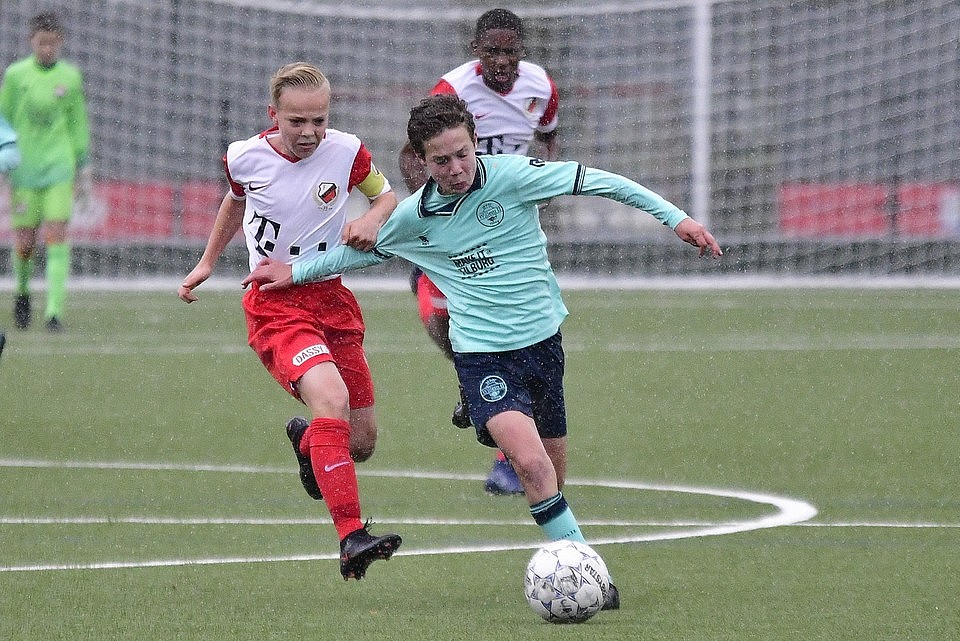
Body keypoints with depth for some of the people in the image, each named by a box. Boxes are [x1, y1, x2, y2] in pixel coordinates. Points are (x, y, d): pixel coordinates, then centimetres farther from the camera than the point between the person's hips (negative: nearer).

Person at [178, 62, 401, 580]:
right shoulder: (245, 158, -6)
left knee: (361, 442, 7)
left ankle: (305, 439, 45)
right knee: (331, 399, -30)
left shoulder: (346, 151, -7)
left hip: (332, 299, 3)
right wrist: (207, 262, 24)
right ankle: (350, 538, -36)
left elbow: (388, 197, 10)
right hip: (274, 305, -3)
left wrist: (372, 219, -12)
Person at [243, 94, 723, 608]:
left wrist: (675, 218, -8)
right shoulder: (414, 216, -2)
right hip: (482, 353, -1)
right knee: (532, 464, -24)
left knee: (551, 480, 12)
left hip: (542, 339, 1)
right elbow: (369, 248, 19)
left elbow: (597, 181, -5)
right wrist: (296, 272, 23)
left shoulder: (513, 175, -9)